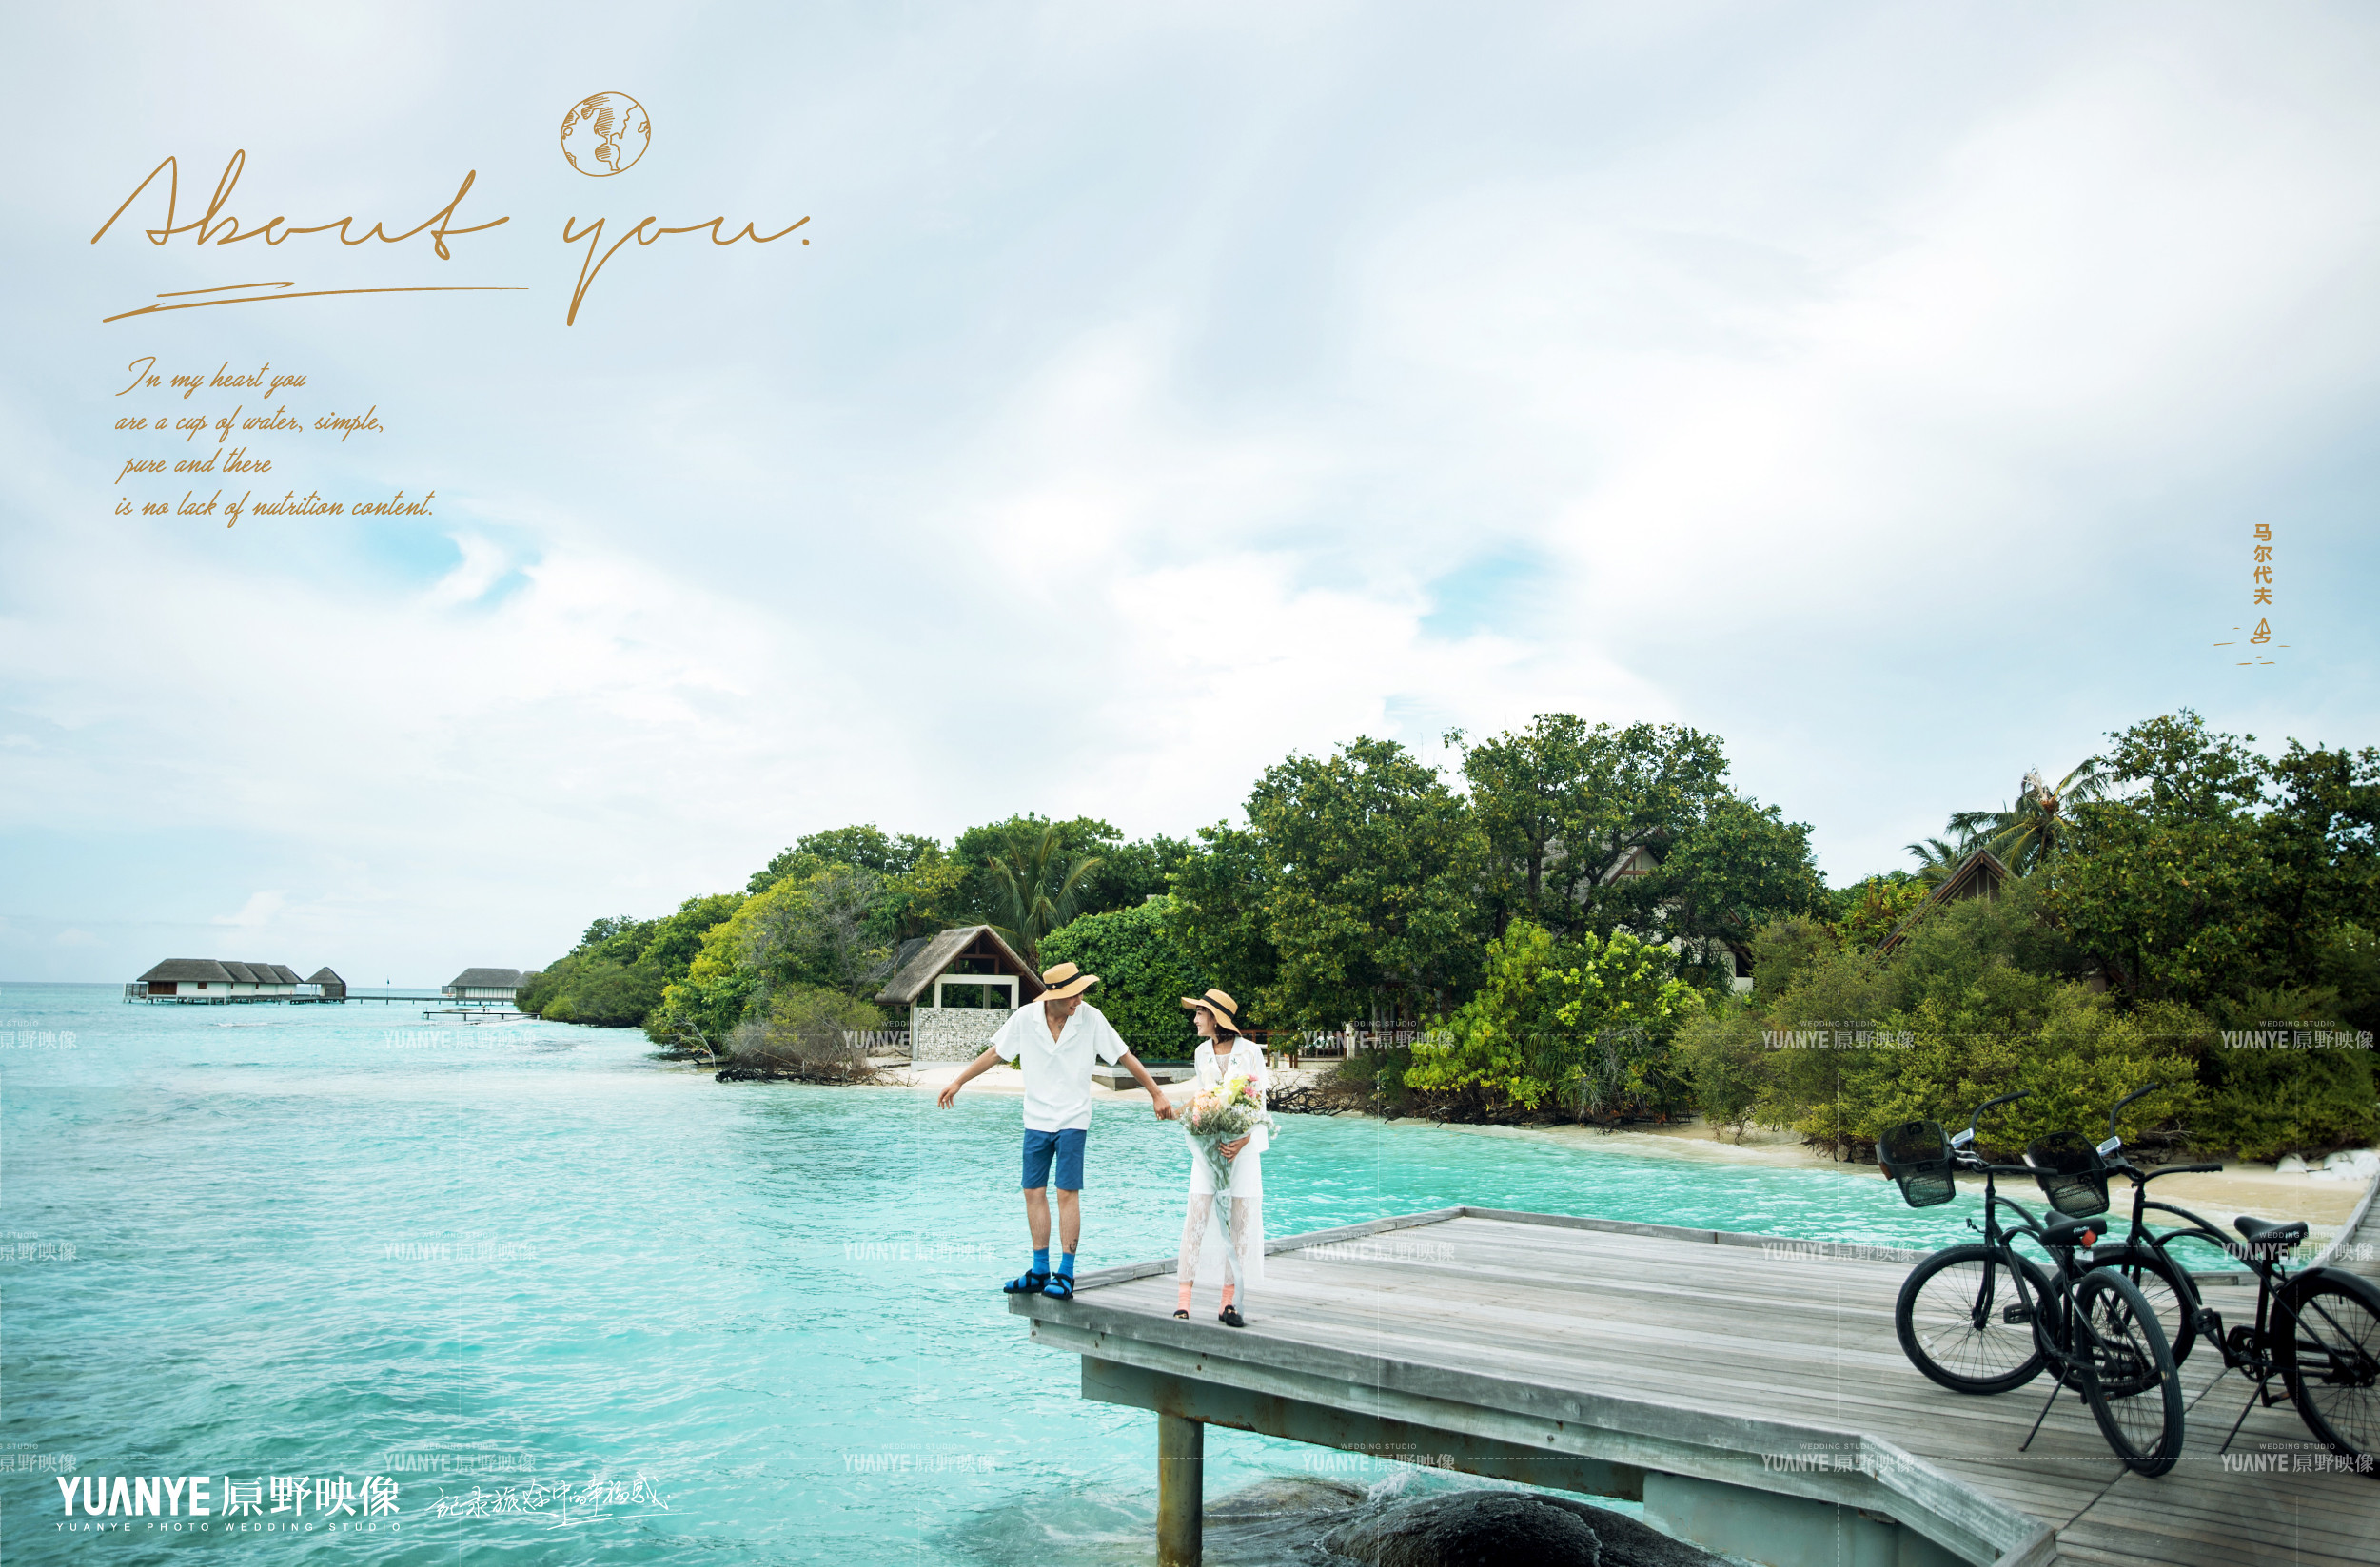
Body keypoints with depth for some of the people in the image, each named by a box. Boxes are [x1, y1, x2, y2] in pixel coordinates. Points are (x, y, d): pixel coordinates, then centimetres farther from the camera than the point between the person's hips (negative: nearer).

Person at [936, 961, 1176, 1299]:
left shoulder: (1091, 1018, -11)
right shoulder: (1026, 1017, -6)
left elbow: (1126, 1057, -3)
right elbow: (994, 1052, 7)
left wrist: (1157, 1094, -2)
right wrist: (959, 1081, 10)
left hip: (1073, 1120, -3)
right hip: (1036, 1119, 3)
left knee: (1067, 1193, -7)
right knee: (1034, 1192, 5)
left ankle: (1066, 1275, -2)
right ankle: (1040, 1271, 15)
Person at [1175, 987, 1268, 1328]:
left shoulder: (1250, 1052, -2)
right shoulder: (1203, 1053, 10)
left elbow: (1259, 1102, -3)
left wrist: (1242, 1141, -17)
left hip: (1244, 1144, -2)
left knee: (1239, 1222, -1)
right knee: (1197, 1218, -5)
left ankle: (1229, 1303, 5)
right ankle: (1183, 1298, -4)